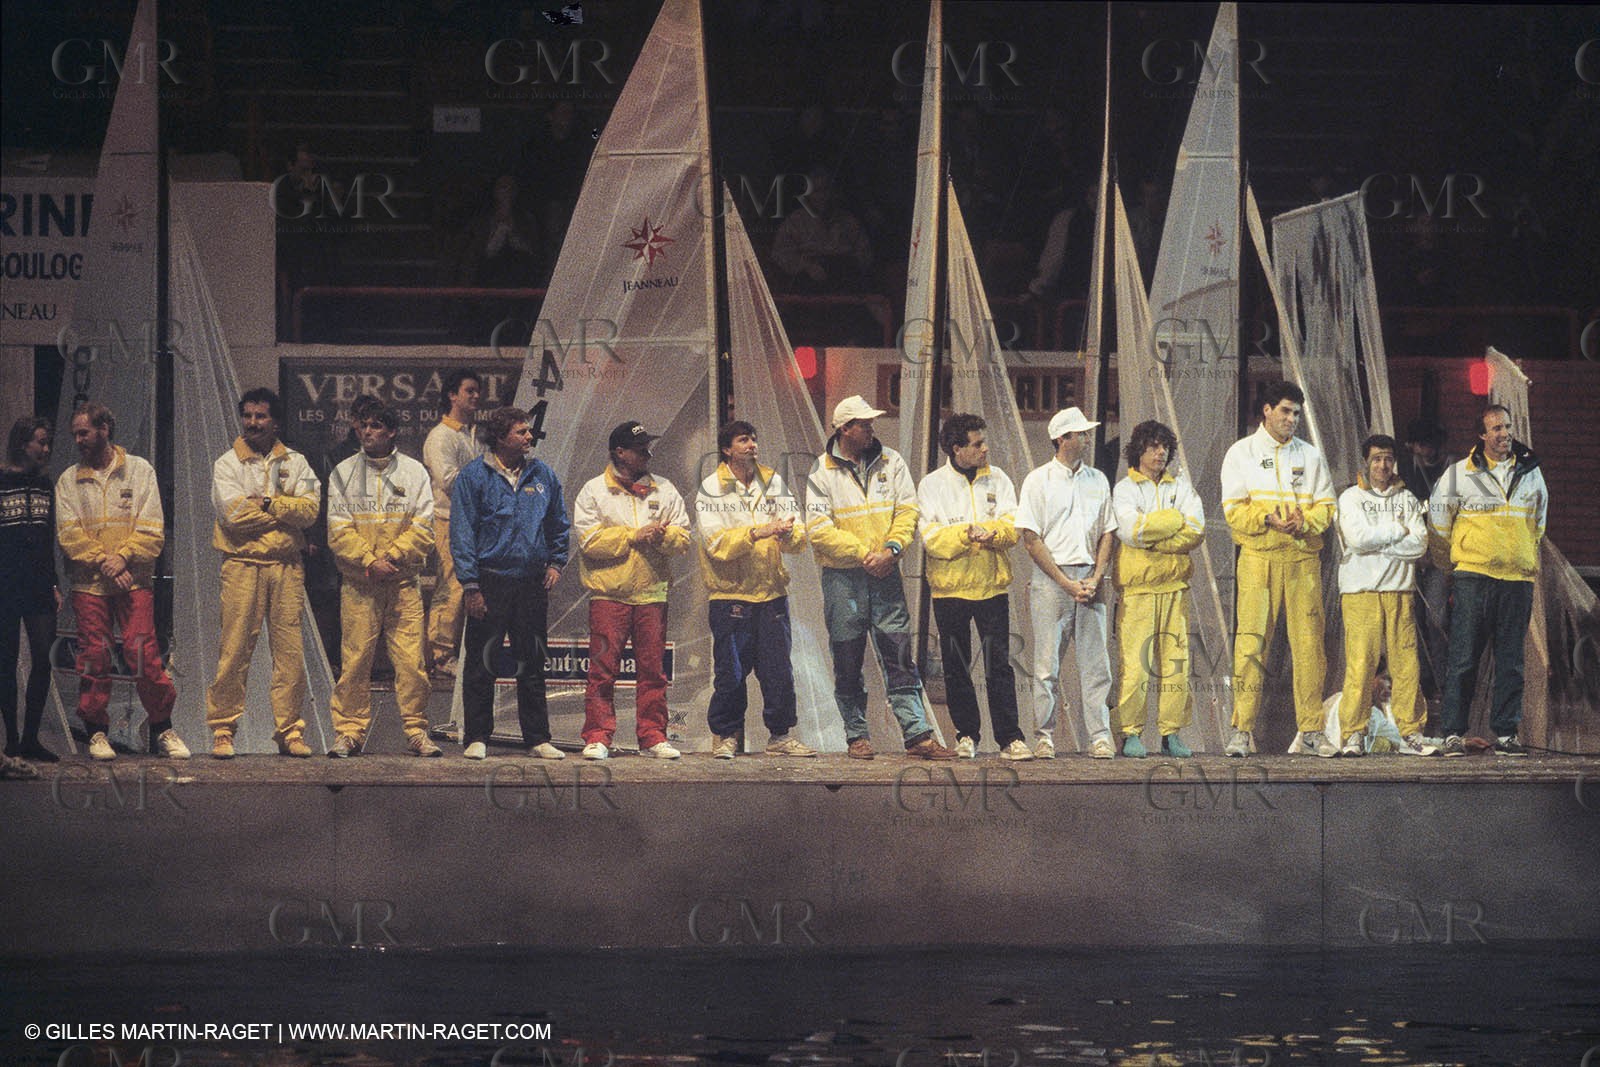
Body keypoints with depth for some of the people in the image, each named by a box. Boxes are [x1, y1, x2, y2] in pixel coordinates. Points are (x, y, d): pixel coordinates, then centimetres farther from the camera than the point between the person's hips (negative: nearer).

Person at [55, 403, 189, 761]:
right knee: (93, 657, 0)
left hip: (133, 580, -2)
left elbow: (152, 530, 0)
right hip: (88, 583, 2)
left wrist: (123, 557, -15)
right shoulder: (69, 480, 10)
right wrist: (102, 561, -14)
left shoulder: (140, 471, 6)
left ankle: (162, 729, 3)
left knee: (144, 653, -8)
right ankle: (97, 733, 10)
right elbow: (69, 534, 0)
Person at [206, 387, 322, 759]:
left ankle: (290, 730, 7)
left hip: (287, 566, 2)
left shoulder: (295, 463, 12)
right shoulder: (227, 464, 5)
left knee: (290, 650, 1)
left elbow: (310, 508, -2)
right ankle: (223, 729, 1)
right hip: (242, 565, -2)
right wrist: (286, 512, -5)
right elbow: (233, 513, -10)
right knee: (235, 649, -5)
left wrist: (266, 502, -10)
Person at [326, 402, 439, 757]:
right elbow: (338, 530, 0)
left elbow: (423, 528, 1)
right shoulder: (343, 473, 8)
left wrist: (392, 556, -13)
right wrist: (369, 561, -13)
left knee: (411, 661, -4)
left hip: (403, 582, 0)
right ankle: (350, 731, 5)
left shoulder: (414, 472, 8)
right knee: (355, 661, -2)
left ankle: (416, 730, 3)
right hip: (358, 584, 0)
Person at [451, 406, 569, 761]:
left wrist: (556, 562, 7)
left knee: (532, 665, 8)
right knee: (481, 665, 1)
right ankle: (476, 739, 7)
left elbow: (559, 525, 21)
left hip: (532, 582, 4)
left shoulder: (542, 475, 9)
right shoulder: (474, 476, -4)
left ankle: (538, 739, 13)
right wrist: (470, 585, -11)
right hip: (490, 582, -3)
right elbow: (462, 532, -5)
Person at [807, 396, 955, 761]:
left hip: (885, 575, 2)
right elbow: (819, 529, -9)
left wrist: (892, 548, -12)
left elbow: (908, 511, 4)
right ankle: (856, 736, 13)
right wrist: (863, 554, -14)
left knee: (900, 659, -2)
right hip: (842, 577, -2)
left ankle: (917, 735, -3)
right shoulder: (822, 471, -2)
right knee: (848, 663, 4)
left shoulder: (890, 461, 7)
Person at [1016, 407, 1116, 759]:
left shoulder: (1097, 480, 13)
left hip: (1088, 576, 3)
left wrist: (1096, 579, -1)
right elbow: (1031, 540, -4)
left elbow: (1107, 534, 14)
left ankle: (1100, 736, 2)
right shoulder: (1038, 480, 0)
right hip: (1050, 579, -3)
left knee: (1095, 661, 0)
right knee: (1047, 663, -3)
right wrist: (1067, 584, -9)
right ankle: (1044, 736, 2)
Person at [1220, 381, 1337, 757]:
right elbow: (1234, 510, 1)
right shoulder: (1241, 453, 9)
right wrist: (1268, 518, -17)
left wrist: (1304, 521, -10)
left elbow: (1326, 508, 11)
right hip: (1258, 557, -2)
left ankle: (1311, 729, 4)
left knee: (1308, 643, 0)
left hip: (1303, 557, 3)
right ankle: (1243, 730, -7)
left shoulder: (1310, 455, 17)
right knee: (1251, 643, -8)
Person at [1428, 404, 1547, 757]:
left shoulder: (1531, 473, 12)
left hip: (1518, 579, 3)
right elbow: (1438, 525, 10)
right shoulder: (1460, 474, 2)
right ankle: (1454, 733, -2)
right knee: (1464, 658, -5)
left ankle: (1505, 733, 7)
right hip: (1473, 578, -3)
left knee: (1511, 661, 3)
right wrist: (1450, 569, 11)